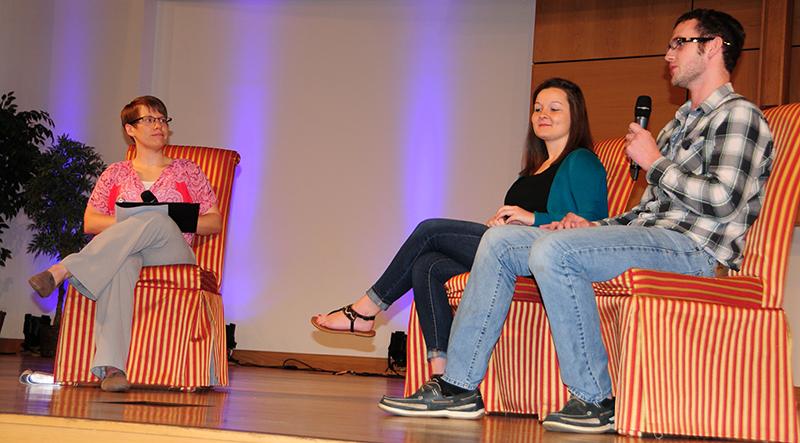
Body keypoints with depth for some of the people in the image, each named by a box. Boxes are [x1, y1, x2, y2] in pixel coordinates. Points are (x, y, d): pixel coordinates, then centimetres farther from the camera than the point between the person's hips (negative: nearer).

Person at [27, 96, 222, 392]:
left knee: (157, 220, -38)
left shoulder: (187, 171, 20)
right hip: (121, 254, 0)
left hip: (173, 257, 0)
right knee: (121, 265, -42)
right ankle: (110, 366, -57)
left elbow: (215, 222, 14)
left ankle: (63, 270, -44)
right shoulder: (116, 173, 22)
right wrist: (125, 221, -6)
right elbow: (89, 222, 14)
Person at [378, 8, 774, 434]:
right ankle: (459, 386, -5)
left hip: (691, 248, -10)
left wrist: (654, 162, -7)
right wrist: (594, 226, 9)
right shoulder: (679, 124, 28)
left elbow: (721, 200, -17)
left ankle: (596, 400, -25)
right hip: (649, 237, 10)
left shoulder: (738, 115, -2)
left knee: (553, 248, -32)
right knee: (499, 241, 1)